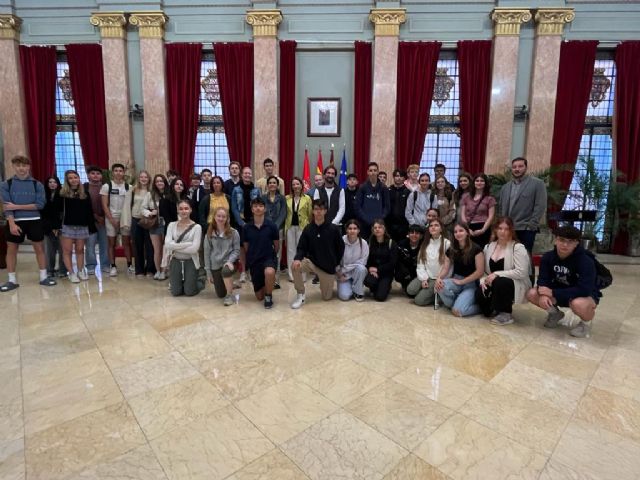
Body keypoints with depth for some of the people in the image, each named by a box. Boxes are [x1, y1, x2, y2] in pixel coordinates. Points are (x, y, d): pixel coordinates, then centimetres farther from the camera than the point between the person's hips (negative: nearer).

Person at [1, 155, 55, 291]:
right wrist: (12, 223, -15)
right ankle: (12, 280, 17)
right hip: (15, 221, 0)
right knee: (11, 250, 6)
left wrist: (17, 206, -12)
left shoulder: (37, 185, 1)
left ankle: (44, 277, 14)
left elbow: (40, 205, -7)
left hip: (34, 221, 0)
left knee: (39, 248, 4)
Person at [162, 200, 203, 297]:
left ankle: (200, 283, 31)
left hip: (190, 261, -2)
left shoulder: (196, 227, -9)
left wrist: (176, 247, -12)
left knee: (189, 292, -1)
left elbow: (194, 248, -17)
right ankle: (174, 283, 37)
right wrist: (187, 244, -18)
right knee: (176, 292, 3)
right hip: (175, 261, 2)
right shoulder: (172, 225, 0)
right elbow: (167, 244, -12)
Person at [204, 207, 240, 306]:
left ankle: (229, 295, -19)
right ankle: (230, 285, 39)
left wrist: (230, 261, -24)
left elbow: (237, 250, -5)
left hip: (228, 262, -2)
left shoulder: (233, 233, -6)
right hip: (215, 265, 3)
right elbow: (207, 253, 2)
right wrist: (208, 272, 0)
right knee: (220, 294, 3)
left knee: (226, 270, -40)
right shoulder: (209, 234, 0)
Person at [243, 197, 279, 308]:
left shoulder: (271, 225, -9)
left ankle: (269, 296, -11)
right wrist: (253, 256, 14)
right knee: (259, 296, 8)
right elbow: (246, 246, 9)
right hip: (253, 261, 3)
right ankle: (268, 284, 44)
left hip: (269, 258, -2)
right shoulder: (246, 227, -5)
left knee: (269, 272, -41)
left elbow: (276, 245, 4)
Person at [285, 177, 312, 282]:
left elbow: (310, 214, 2)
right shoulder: (287, 198, 6)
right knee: (291, 250, 6)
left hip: (302, 227, -2)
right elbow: (284, 213, 7)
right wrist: (285, 226, 3)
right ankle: (291, 274, 14)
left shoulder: (307, 198, 0)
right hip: (290, 226, 2)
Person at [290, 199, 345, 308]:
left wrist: (336, 264, 0)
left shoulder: (333, 229, -11)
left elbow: (341, 247, -1)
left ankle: (329, 282, 40)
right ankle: (300, 295, -9)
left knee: (327, 297, 5)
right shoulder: (308, 229, -6)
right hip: (311, 262, 1)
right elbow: (301, 248, -4)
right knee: (295, 266, -29)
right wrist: (297, 259, -24)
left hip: (328, 267, -1)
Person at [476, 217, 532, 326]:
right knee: (479, 294, -23)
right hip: (494, 284, 6)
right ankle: (494, 308, 15)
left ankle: (506, 314, -11)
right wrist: (483, 280, -13)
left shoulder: (518, 248, -11)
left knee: (499, 282, -37)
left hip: (515, 286, -5)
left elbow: (521, 272, -21)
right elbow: (483, 269, 8)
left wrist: (497, 274, -24)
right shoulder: (489, 247, 7)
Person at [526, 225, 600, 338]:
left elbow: (584, 290, -34)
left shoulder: (585, 261, -27)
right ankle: (555, 313, 14)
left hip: (586, 295, -5)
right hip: (560, 292, 5)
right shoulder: (548, 257, -12)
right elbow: (543, 279, -11)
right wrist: (543, 294, -34)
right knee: (532, 294, -17)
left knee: (578, 304, -40)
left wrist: (553, 293, -32)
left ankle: (586, 323, -1)